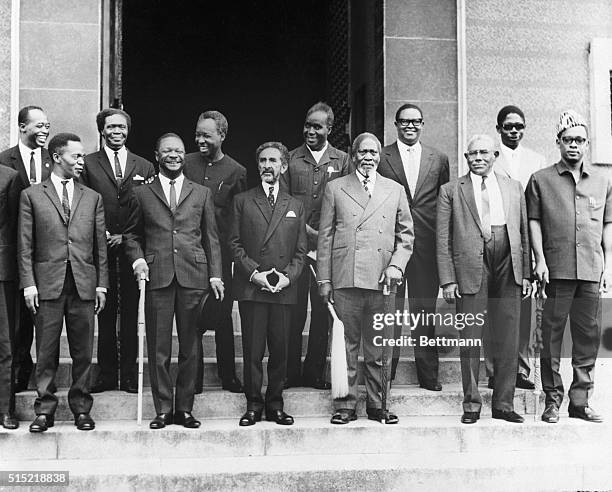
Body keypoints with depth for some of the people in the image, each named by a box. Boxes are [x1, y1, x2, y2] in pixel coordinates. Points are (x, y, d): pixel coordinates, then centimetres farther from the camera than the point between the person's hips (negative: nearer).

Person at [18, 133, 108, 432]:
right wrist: (29, 284, -5)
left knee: (83, 351, 5)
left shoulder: (92, 198, 14)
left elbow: (100, 245, 12)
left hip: (84, 284, 2)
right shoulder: (31, 195, 6)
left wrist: (102, 284, 6)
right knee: (46, 352, 2)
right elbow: (25, 246, 2)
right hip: (48, 283, -2)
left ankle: (81, 408, 15)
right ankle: (44, 409, 11)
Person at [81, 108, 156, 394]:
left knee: (131, 313, 3)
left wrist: (127, 236, -4)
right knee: (105, 312, 2)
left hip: (132, 247, 1)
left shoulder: (144, 167, 12)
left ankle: (129, 375, 9)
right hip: (101, 249, -1)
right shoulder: (88, 164, 8)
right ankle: (106, 373, 9)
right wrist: (102, 235, -8)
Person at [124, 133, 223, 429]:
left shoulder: (201, 194, 15)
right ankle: (163, 409, 9)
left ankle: (185, 408, 13)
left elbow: (211, 237, 13)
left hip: (193, 276, 1)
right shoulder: (142, 194, 13)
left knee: (189, 346, 4)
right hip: (158, 277, -1)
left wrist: (215, 274, 5)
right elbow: (131, 234, 17)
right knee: (158, 347, 0)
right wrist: (137, 258, -2)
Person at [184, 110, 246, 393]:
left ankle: (228, 376, 19)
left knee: (222, 317, 5)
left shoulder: (235, 172, 3)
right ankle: (193, 378, 16)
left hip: (220, 252, -1)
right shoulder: (186, 163, 7)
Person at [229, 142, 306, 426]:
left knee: (280, 350, 4)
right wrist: (254, 273, -9)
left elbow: (300, 251, 11)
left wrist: (288, 276, -6)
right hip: (250, 287, -1)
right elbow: (235, 243, 3)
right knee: (252, 351, 0)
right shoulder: (242, 201, 10)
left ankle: (275, 405, 14)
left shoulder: (295, 206, 15)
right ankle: (253, 405, 10)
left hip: (284, 289, 2)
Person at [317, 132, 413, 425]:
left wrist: (396, 265, -2)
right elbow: (325, 237, 7)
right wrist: (324, 279, 1)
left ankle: (376, 405, 16)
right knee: (346, 346, 2)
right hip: (345, 280, -1)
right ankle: (345, 405, 10)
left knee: (378, 349, 6)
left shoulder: (395, 190, 15)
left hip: (381, 280, 1)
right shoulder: (335, 189, 10)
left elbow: (406, 235, 15)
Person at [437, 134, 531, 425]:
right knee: (470, 339, 1)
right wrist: (447, 279, -5)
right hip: (470, 269, -2)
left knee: (507, 340, 5)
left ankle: (504, 404, 16)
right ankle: (471, 404, 12)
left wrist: (526, 273, 8)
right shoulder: (451, 191, 7)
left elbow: (523, 233, 15)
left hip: (508, 269, 3)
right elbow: (443, 239, 3)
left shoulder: (513, 188, 16)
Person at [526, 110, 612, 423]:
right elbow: (534, 221, 4)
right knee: (552, 335, -1)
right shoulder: (541, 180, 6)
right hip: (557, 269, -3)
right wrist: (540, 259, -5)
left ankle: (580, 401, 14)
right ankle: (553, 399, 9)